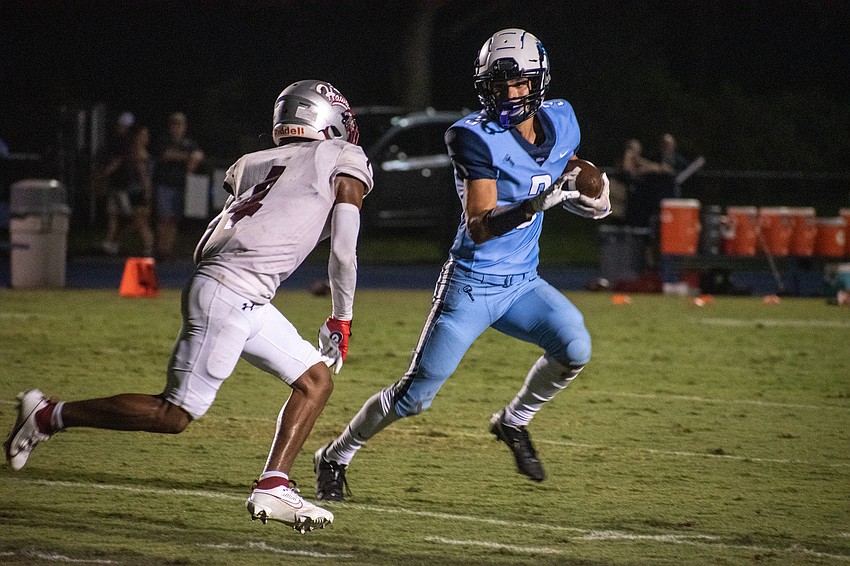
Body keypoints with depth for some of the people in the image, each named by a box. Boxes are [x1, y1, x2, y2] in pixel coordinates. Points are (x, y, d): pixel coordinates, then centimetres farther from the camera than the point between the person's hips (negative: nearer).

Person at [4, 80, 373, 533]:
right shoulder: (345, 161, 4)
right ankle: (48, 415, 3)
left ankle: (272, 488, 5)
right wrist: (341, 322, 7)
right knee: (175, 415, -4)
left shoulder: (251, 165, 22)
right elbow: (343, 250, -1)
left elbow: (204, 248, 19)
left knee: (316, 381, 13)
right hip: (229, 295, -9)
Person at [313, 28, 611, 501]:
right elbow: (478, 228, -25)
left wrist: (589, 199, -1)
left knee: (575, 347, -19)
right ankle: (335, 457, 18)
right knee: (416, 395, -3)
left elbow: (569, 176, 22)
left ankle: (514, 422, 7)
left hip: (522, 284, 5)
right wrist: (533, 205, -40)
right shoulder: (479, 139, -19)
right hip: (472, 284, -5)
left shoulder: (560, 123, 0)